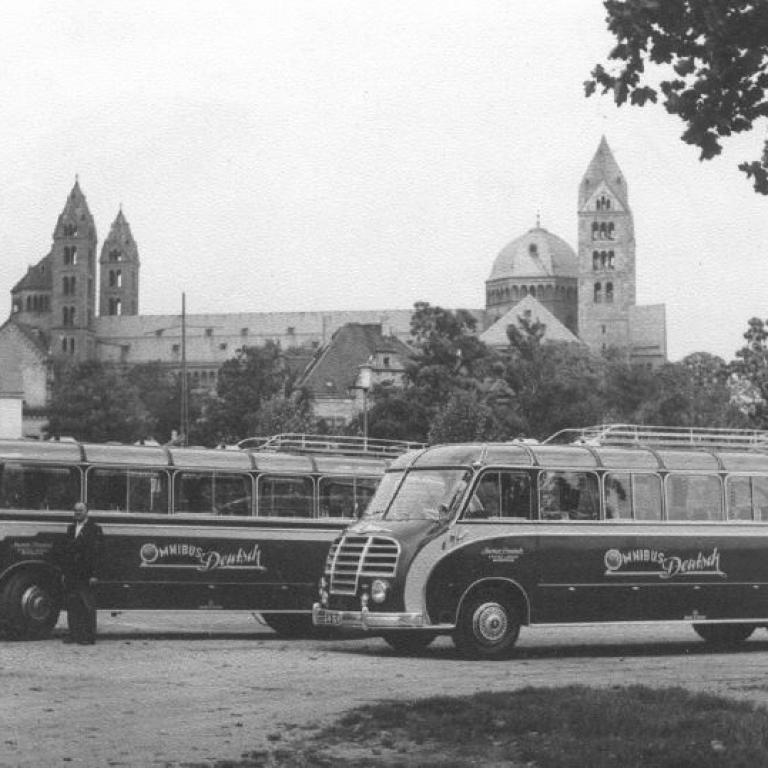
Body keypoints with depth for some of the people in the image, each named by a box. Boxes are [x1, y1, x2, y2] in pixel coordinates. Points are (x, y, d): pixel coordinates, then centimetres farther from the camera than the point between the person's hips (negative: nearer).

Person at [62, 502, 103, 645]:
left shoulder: (94, 529, -4)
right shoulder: (71, 528, 17)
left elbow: (95, 553, -9)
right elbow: (67, 551, 17)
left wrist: (93, 574, -15)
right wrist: (65, 572, 12)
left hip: (85, 574, -6)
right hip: (71, 574, 6)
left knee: (87, 605, -4)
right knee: (72, 604, 8)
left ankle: (89, 636, -1)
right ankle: (74, 634, 14)